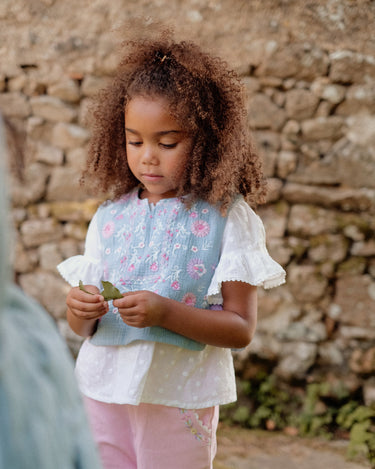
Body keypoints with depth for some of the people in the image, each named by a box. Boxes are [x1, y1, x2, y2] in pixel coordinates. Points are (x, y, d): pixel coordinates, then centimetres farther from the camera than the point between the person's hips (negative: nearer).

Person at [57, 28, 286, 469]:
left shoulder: (227, 217, -6)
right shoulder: (111, 215, 6)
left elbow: (241, 329, -10)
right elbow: (83, 327, 8)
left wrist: (166, 313, -24)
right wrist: (81, 311, -15)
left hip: (179, 396, -3)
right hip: (101, 392, 3)